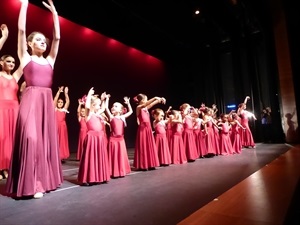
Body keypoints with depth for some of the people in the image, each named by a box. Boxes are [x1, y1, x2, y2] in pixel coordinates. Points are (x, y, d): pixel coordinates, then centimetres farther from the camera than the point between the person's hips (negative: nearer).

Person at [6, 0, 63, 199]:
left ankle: (44, 179, 15)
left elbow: (57, 37, 17)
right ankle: (30, 184, -3)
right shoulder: (25, 57, 9)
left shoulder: (50, 60, 18)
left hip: (47, 102, 5)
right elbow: (21, 30, 3)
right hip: (31, 101, -4)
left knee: (46, 140, 5)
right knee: (30, 139, -10)